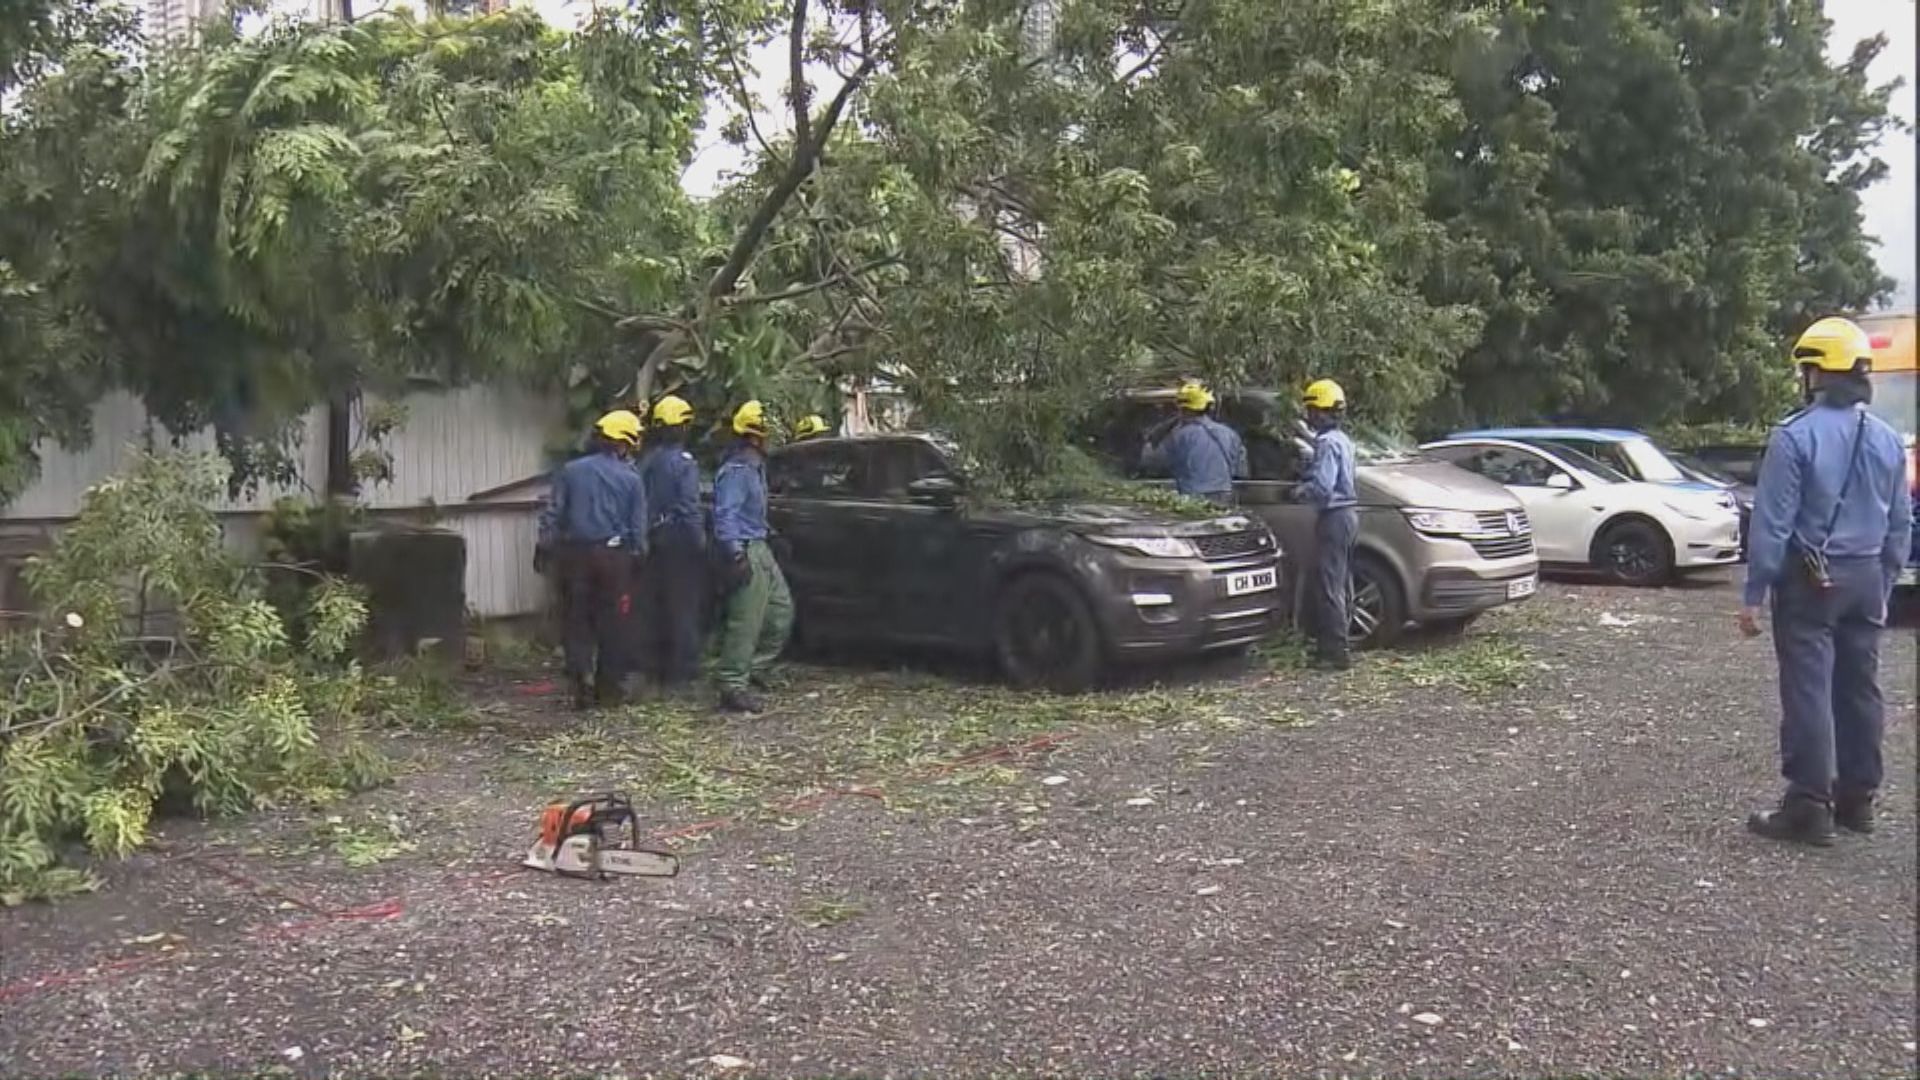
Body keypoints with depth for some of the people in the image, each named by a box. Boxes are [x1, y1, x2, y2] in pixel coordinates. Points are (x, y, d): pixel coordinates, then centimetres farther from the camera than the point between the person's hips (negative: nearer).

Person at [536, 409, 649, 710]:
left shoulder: (570, 471, 1)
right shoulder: (631, 479, 0)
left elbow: (552, 514, 0)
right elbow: (639, 528, 0)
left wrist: (544, 547, 7)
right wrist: (639, 556, 12)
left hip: (575, 554, 1)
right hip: (614, 555, 0)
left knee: (576, 622, 7)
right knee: (612, 624, 8)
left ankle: (582, 681, -8)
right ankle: (608, 690, 13)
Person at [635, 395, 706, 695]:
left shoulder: (646, 460, 8)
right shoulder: (683, 461, -13)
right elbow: (689, 506, -18)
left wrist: (644, 536, 12)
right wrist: (700, 539, -11)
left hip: (653, 539, 7)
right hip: (679, 539, -7)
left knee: (654, 605, 14)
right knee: (683, 607, -1)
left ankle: (652, 666, 20)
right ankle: (680, 673, 0)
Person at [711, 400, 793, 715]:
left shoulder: (754, 467, 15)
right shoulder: (737, 470, -16)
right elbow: (725, 515, -23)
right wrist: (736, 554, -28)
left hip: (760, 549, 11)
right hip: (746, 551, -11)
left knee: (782, 610, 15)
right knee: (745, 622, -8)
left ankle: (753, 667, 24)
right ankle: (733, 688, -3)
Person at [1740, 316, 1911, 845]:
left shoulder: (1795, 436, -14)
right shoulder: (1887, 440, 7)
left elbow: (1772, 523, -15)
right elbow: (1900, 524, 13)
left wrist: (1754, 593, -10)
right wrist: (1884, 585, 21)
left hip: (1810, 580, -6)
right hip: (1865, 578, 7)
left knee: (1808, 691, -5)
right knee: (1860, 689, 13)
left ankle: (1809, 807, -4)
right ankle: (1856, 799, 22)